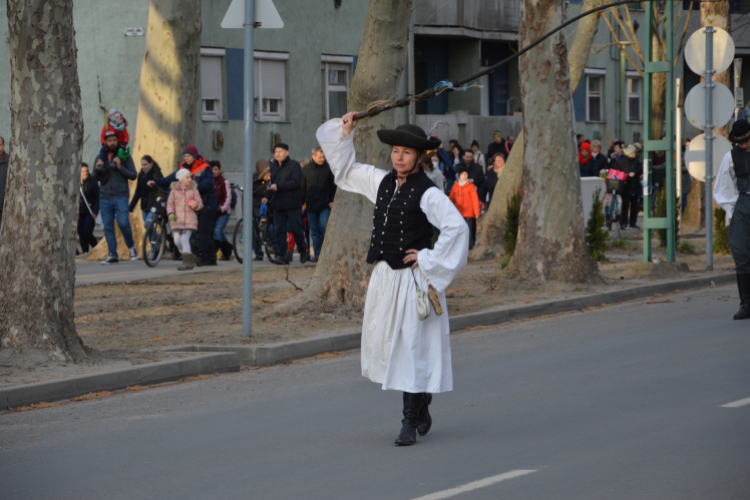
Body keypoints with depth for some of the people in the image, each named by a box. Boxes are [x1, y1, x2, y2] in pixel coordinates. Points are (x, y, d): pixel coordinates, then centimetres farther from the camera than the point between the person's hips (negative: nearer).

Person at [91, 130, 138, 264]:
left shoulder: (124, 156, 3)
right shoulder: (100, 157, 12)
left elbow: (133, 175, -2)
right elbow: (94, 178, 14)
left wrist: (120, 167, -16)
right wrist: (97, 169, -7)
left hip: (121, 197, -3)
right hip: (104, 198, 4)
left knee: (123, 223, -16)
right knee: (108, 227, 1)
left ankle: (131, 246, 8)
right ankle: (113, 255, 5)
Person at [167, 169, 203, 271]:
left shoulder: (194, 190, 5)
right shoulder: (174, 191, 7)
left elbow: (200, 203, 7)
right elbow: (170, 204, 7)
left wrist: (196, 206, -16)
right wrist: (170, 213, -11)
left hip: (190, 218, -3)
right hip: (177, 219, 3)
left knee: (185, 239, -16)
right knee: (177, 241, 4)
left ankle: (187, 262, -16)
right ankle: (190, 258, 25)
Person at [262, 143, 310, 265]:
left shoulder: (294, 165, -4)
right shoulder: (274, 166, 16)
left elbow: (296, 182, -17)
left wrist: (278, 186, -20)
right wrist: (267, 196, 8)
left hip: (292, 204, -6)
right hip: (278, 204, 6)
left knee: (296, 229, -2)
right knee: (279, 231, 0)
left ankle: (303, 252, 17)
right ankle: (281, 256, 2)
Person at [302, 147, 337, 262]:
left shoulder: (328, 168, 2)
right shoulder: (306, 170, 9)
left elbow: (334, 186, 5)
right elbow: (302, 188, 14)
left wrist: (332, 201, -3)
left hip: (325, 205, -3)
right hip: (311, 206, 3)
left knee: (324, 226, -13)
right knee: (314, 231, 5)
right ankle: (317, 253, 10)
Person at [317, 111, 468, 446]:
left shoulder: (428, 194, -11)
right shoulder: (382, 182, 10)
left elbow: (456, 227, -19)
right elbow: (344, 170, 23)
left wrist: (430, 261, -15)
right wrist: (344, 133, 13)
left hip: (411, 281, -7)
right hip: (383, 278, 7)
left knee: (412, 347, -4)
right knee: (382, 343, 10)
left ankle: (411, 422, 2)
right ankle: (422, 405, 30)